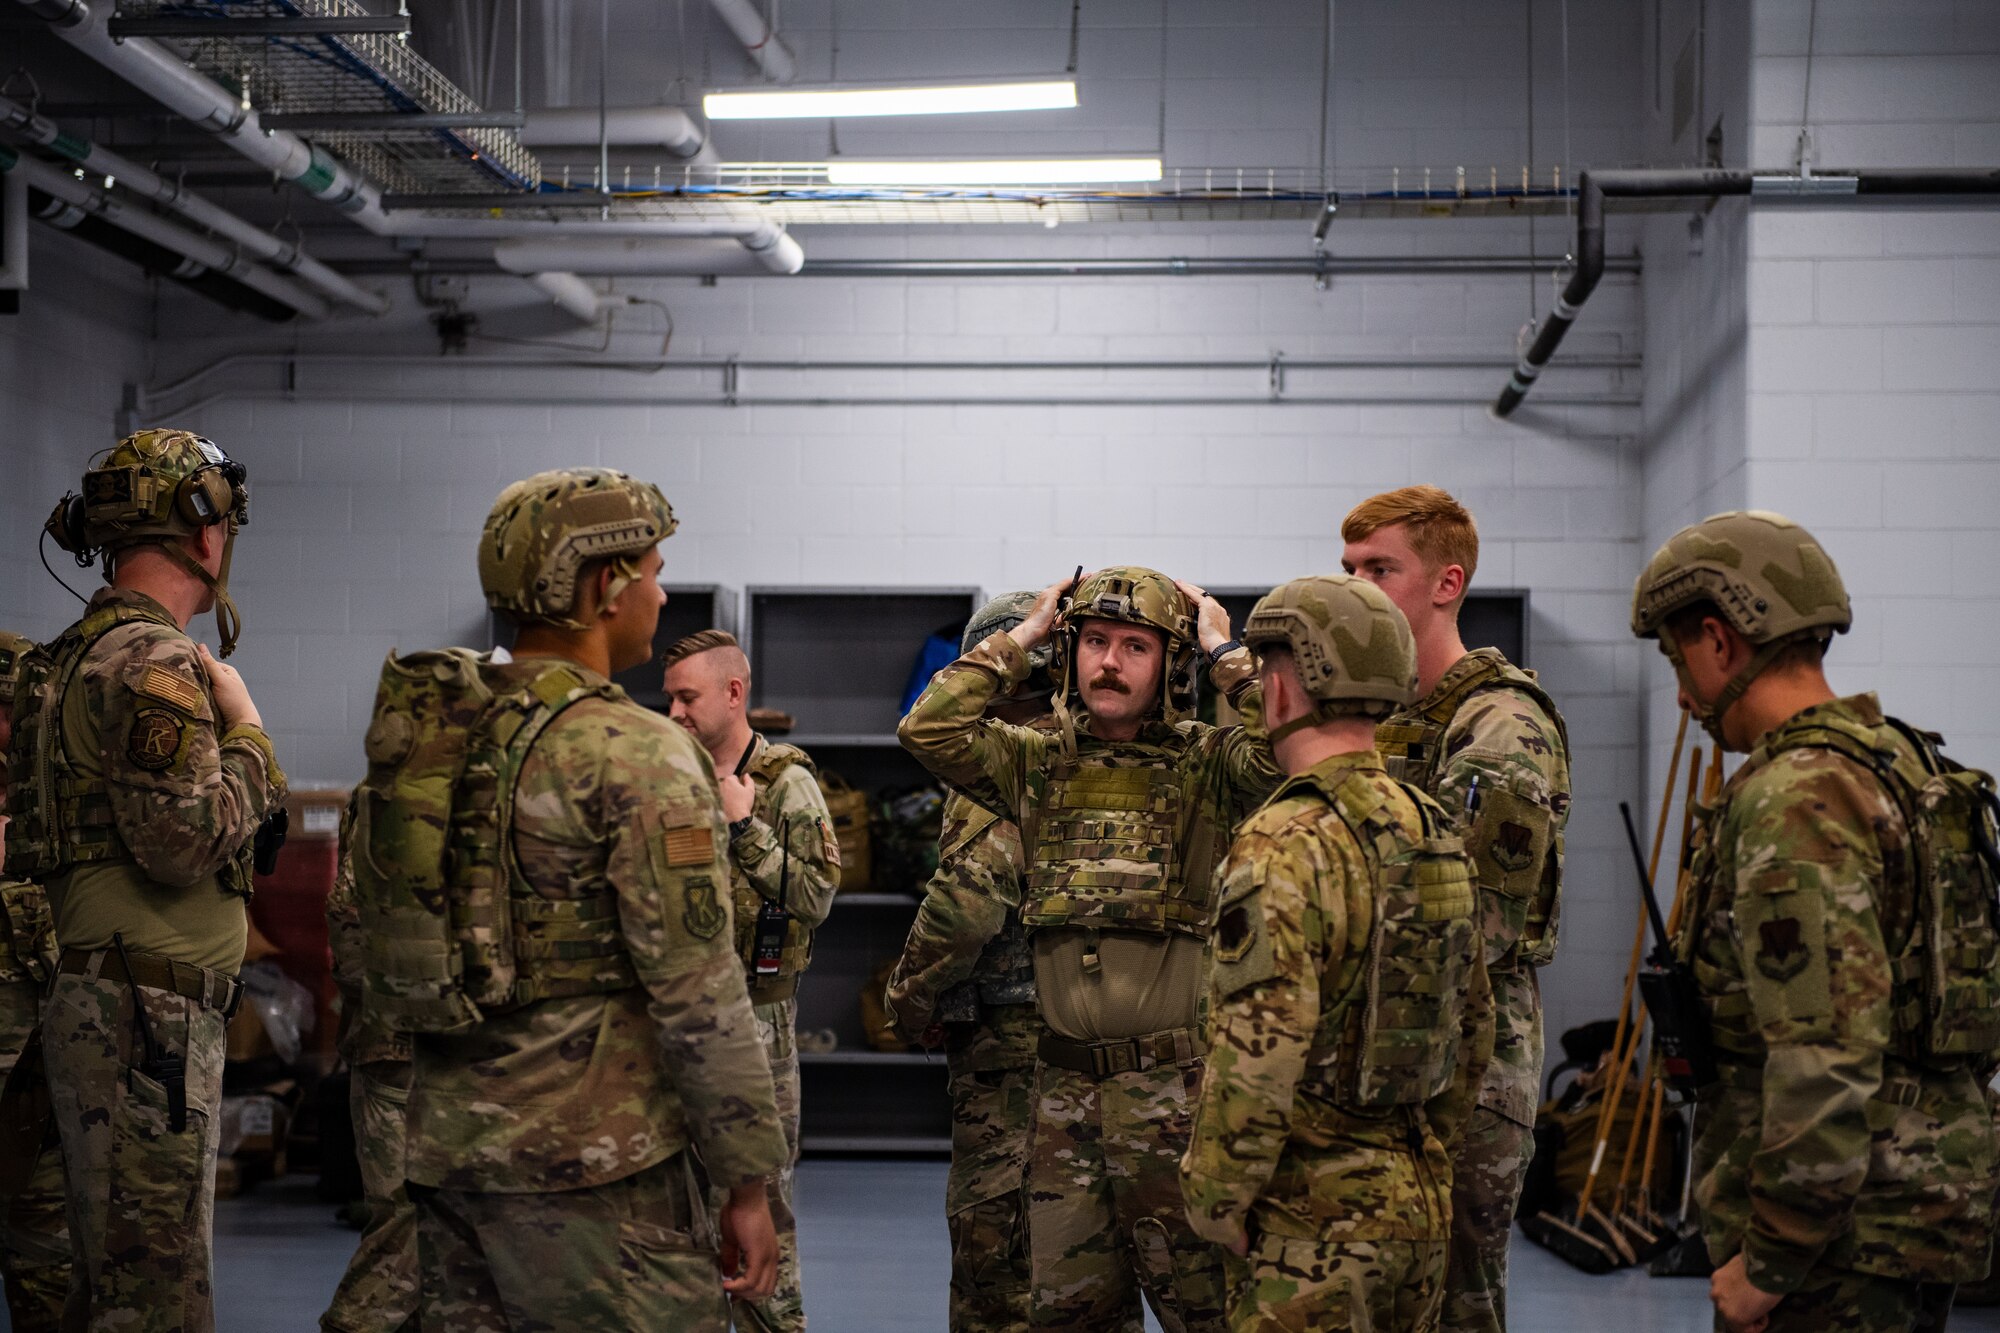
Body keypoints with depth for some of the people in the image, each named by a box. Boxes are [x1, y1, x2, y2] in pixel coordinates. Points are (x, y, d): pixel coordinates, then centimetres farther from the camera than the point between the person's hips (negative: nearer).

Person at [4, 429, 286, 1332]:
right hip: (149, 1017, -10)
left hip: (98, 1003, 10)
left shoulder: (75, 655, 17)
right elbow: (186, 840, -23)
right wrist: (245, 732, -10)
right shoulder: (154, 663, -15)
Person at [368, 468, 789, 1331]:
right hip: (589, 1163, -8)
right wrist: (748, 1181, -9)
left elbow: (375, 937, 15)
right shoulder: (636, 755, -14)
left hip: (446, 1146, 8)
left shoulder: (424, 736, 9)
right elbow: (697, 993, -16)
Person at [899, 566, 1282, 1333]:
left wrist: (1224, 650, -11)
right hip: (1065, 1079, 4)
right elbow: (928, 729, -4)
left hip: (1174, 1079, -4)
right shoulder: (1038, 765, 8)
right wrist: (1021, 638, 0)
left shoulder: (1205, 766, -2)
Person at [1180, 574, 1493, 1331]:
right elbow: (1473, 1023, 16)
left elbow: (1260, 1051, -24)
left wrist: (1216, 1200, -13)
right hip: (1419, 1208, 8)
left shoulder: (1286, 847, -18)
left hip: (1312, 1214, -8)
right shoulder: (1435, 834, 8)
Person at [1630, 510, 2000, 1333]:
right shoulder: (1903, 766, 13)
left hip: (1845, 1226, -10)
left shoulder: (1795, 799, -19)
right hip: (1928, 1192, 10)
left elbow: (1828, 1054, -26)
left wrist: (1770, 1261, -20)